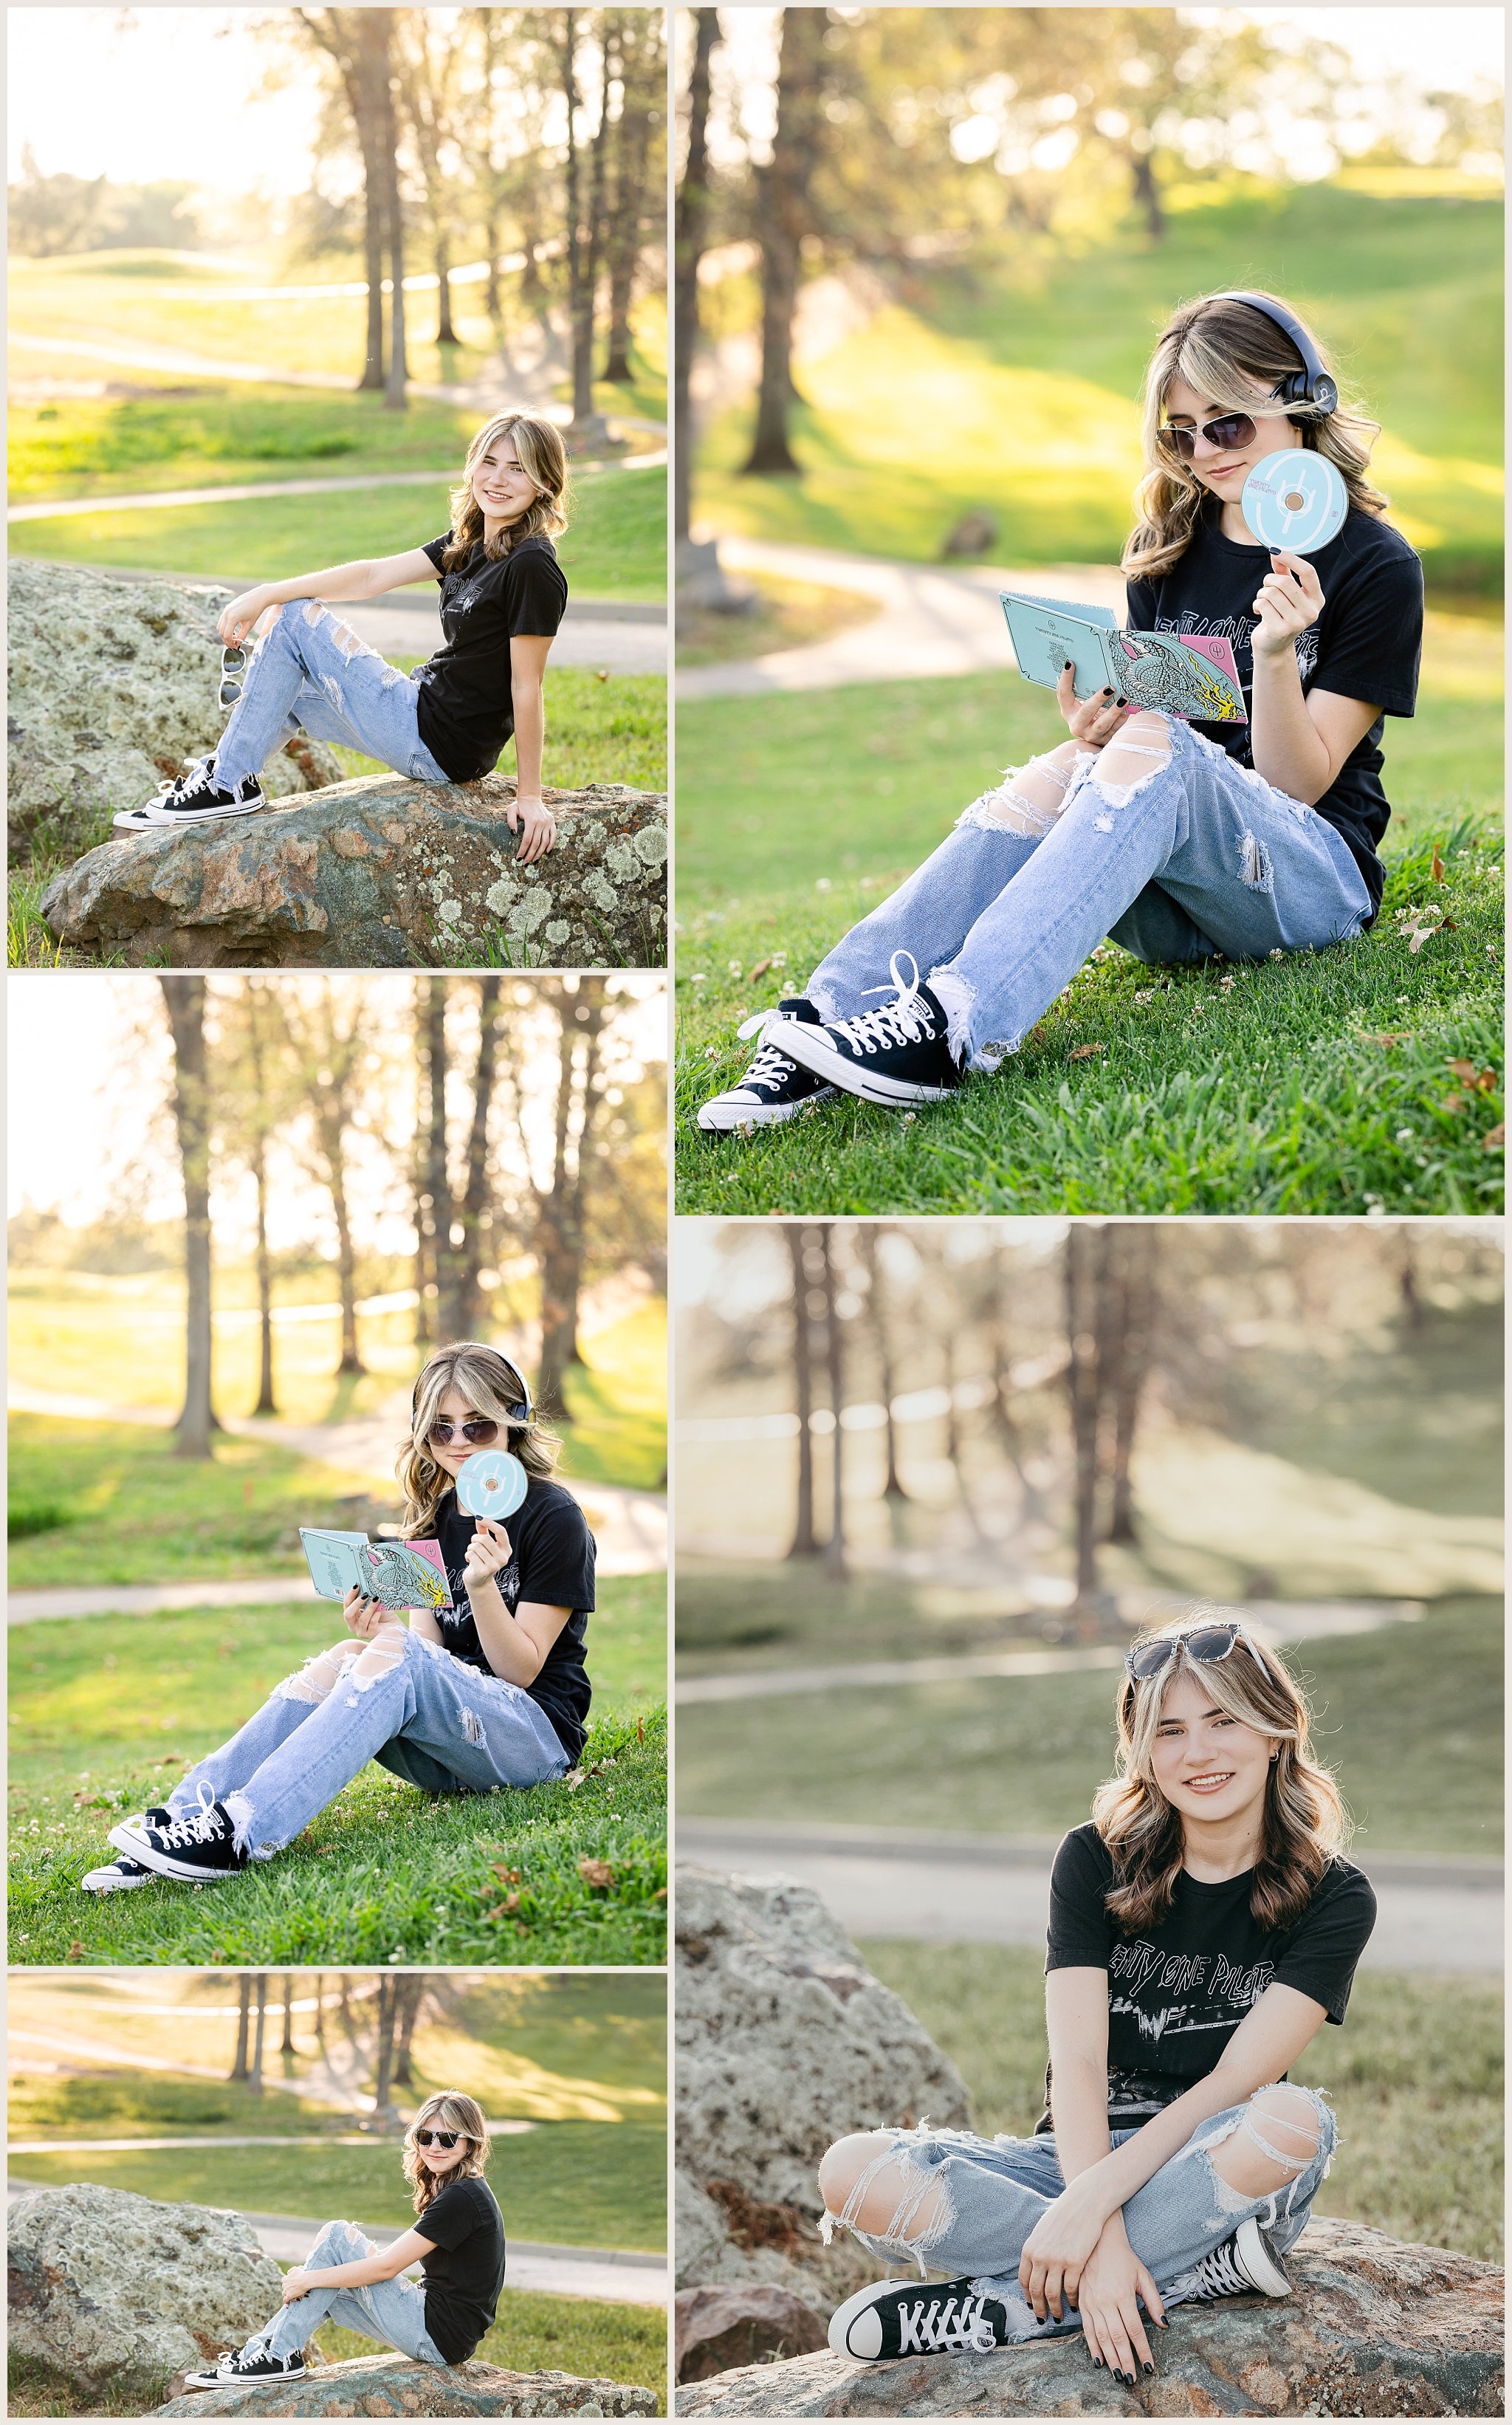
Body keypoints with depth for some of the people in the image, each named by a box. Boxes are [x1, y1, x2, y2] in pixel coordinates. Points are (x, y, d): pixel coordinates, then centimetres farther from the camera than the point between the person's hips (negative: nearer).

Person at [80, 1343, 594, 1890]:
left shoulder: (554, 1519, -6)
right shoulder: (434, 1521, 12)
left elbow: (520, 1670, -10)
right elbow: (433, 1655, 5)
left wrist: (482, 1587, -26)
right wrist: (379, 1635, -16)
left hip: (535, 1737, -6)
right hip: (449, 1753, 6)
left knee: (395, 1656, -30)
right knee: (343, 1660, -20)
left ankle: (239, 1835, -45)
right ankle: (185, 1816, -32)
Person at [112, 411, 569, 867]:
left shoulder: (532, 568, -20)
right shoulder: (468, 545, 7)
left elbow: (526, 688, -20)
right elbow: (373, 576, 8)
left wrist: (530, 796, -17)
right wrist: (265, 596, 1)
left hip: (439, 748, -9)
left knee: (295, 619, -4)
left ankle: (229, 786, 3)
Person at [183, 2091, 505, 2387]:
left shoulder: (462, 2198, -18)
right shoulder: (451, 2191, 13)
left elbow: (386, 2266, -19)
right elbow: (394, 2260, 15)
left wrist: (309, 2279, -10)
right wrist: (310, 2279, 7)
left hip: (440, 2336, -10)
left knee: (337, 2236, -10)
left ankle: (281, 2357, -5)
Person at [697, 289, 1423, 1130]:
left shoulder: (1376, 565, -3)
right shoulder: (1169, 549, 14)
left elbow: (1297, 784, -7)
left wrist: (1276, 653, -25)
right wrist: (1098, 734, -12)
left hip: (1315, 881, -4)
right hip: (1172, 912, 4)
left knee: (1155, 749, -32)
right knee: (1062, 771, -28)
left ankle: (954, 1027, -52)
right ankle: (819, 1029, -44)